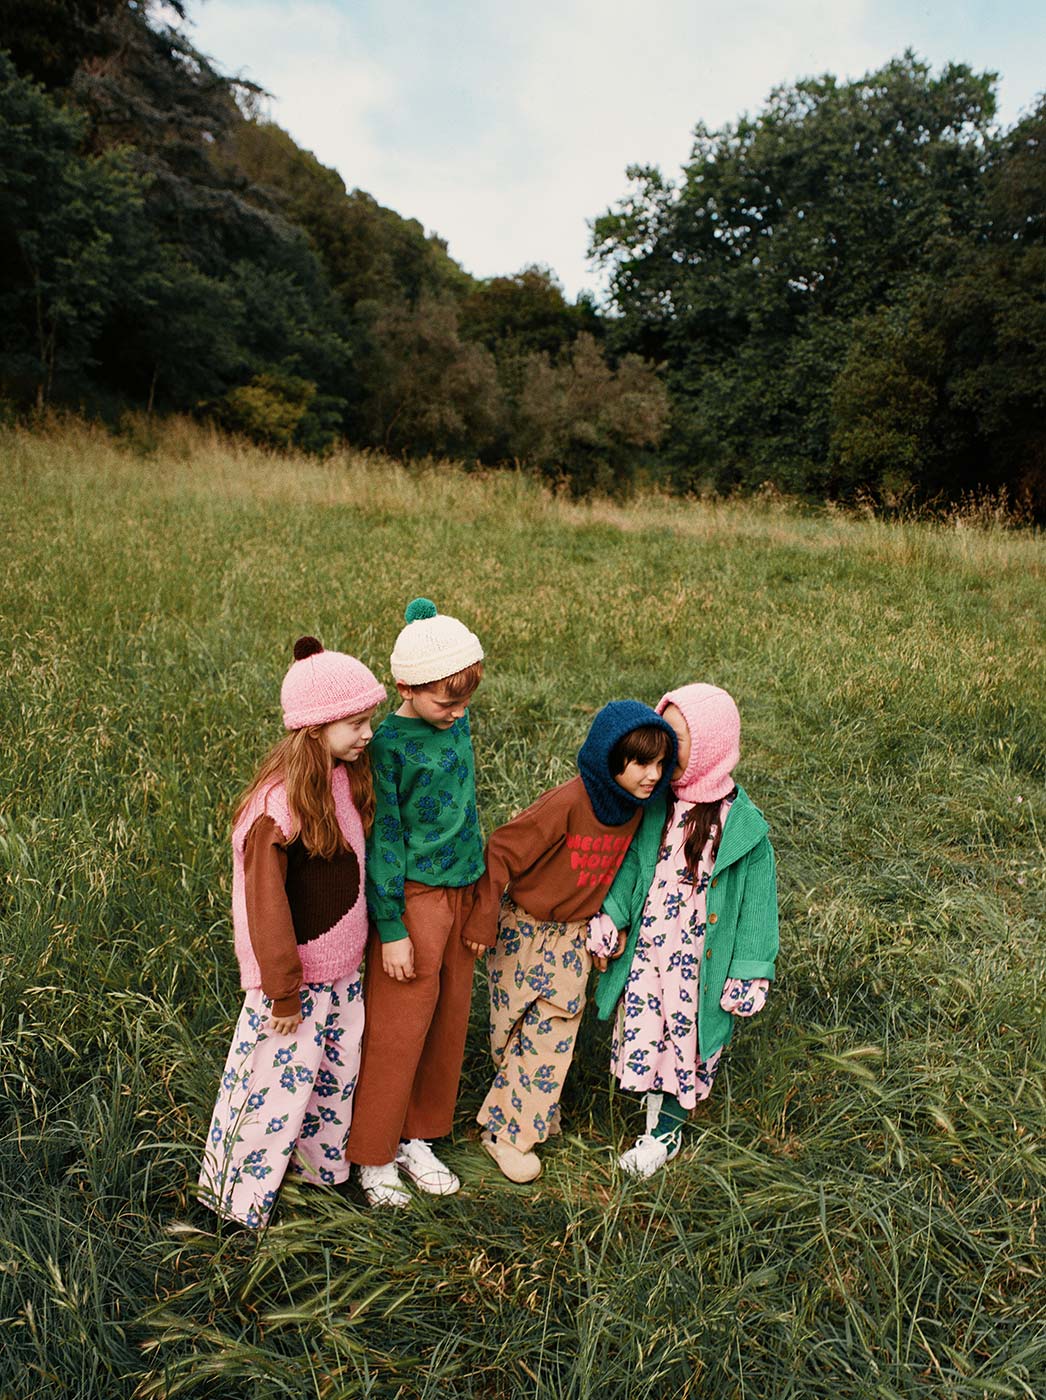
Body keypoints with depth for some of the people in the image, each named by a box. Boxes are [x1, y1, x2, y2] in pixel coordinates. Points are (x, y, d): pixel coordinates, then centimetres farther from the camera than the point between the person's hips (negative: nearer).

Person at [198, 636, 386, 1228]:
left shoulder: (347, 779, -1)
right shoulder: (280, 803, -25)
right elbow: (265, 901, -21)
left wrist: (365, 943, 15)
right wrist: (283, 991, -15)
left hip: (344, 969, 8)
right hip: (297, 974, -8)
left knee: (338, 1072, 22)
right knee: (280, 1078, 8)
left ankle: (322, 1165, 44)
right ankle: (239, 1193, 31)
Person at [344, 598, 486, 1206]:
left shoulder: (458, 720, 2)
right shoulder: (389, 744, -18)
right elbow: (382, 841, -14)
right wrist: (391, 930, -13)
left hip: (463, 888, 7)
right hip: (413, 895, -7)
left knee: (449, 1021, 16)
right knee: (399, 1031, 4)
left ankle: (417, 1138, 34)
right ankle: (373, 1157, 24)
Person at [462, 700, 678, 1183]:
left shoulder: (634, 807, -8)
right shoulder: (568, 804, -29)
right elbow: (502, 852, -24)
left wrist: (605, 924, 12)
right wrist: (483, 919, -22)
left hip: (574, 936, 6)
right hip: (526, 931, -6)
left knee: (554, 1033, 13)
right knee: (528, 1033, 5)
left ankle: (514, 1125, 33)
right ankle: (505, 1132, 25)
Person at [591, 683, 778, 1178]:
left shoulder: (743, 826, -16)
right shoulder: (655, 806, -5)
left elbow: (757, 900, -9)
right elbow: (631, 865, 5)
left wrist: (748, 973, -8)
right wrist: (611, 919, -5)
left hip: (702, 962, -3)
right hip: (647, 950, 3)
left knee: (688, 1041, 12)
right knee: (643, 1035, 10)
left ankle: (665, 1133, 35)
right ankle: (656, 1121, 36)